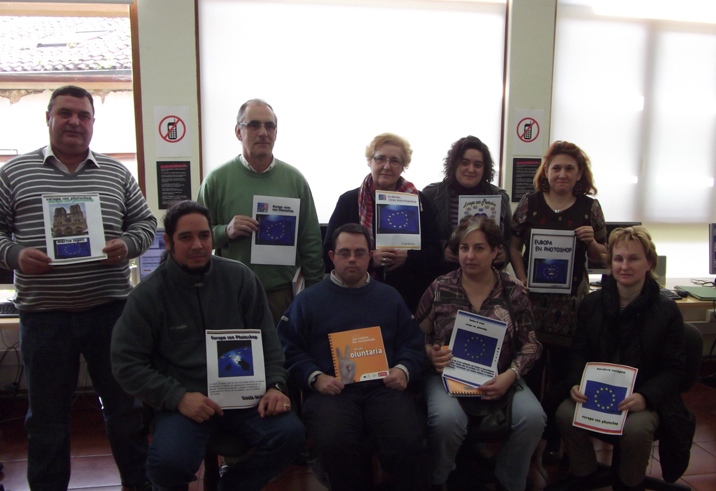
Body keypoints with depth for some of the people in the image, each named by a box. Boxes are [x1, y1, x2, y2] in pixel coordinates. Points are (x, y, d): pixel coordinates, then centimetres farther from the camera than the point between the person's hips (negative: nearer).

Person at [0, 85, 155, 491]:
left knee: (125, 403, 12)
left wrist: (127, 245, -9)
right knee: (47, 413, 13)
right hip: (43, 313, -1)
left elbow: (145, 222, 10)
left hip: (109, 309, 1)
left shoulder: (117, 173, 9)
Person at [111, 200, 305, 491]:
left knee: (290, 433, -22)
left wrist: (275, 385, -6)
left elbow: (266, 338, 8)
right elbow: (126, 363, -3)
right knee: (169, 463, -30)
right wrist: (178, 397, -14)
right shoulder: (148, 295, -1)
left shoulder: (239, 277, 5)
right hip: (183, 400, -2)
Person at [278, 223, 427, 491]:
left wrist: (404, 370, -2)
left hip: (383, 387, 1)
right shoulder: (308, 300, 15)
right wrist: (314, 377, -8)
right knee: (334, 444, -32)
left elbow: (412, 343, 19)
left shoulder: (389, 296, 21)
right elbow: (289, 348, 7)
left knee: (406, 442, -28)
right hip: (331, 390, -1)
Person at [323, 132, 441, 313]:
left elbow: (434, 252, 5)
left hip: (411, 298, 1)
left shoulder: (420, 201, 7)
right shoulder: (348, 201, 4)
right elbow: (329, 253, -2)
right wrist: (369, 259, -18)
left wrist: (408, 257, -16)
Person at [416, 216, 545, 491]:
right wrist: (430, 353, -14)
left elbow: (530, 345, 6)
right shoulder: (439, 289, 2)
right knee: (446, 420, -32)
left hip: (499, 378, 2)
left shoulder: (514, 292, 4)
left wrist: (510, 375, -10)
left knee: (532, 417, -25)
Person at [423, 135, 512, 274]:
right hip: (441, 277, -2)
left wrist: (504, 253, -10)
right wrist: (441, 251, -20)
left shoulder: (499, 197, 4)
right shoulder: (431, 194, -4)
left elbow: (510, 239, 11)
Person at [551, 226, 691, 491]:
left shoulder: (666, 310, -3)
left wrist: (645, 397, -21)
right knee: (565, 414, -26)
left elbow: (673, 369, -3)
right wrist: (575, 383, -12)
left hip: (645, 397, -2)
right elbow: (579, 353, 8)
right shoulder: (592, 303, 5)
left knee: (636, 428, -33)